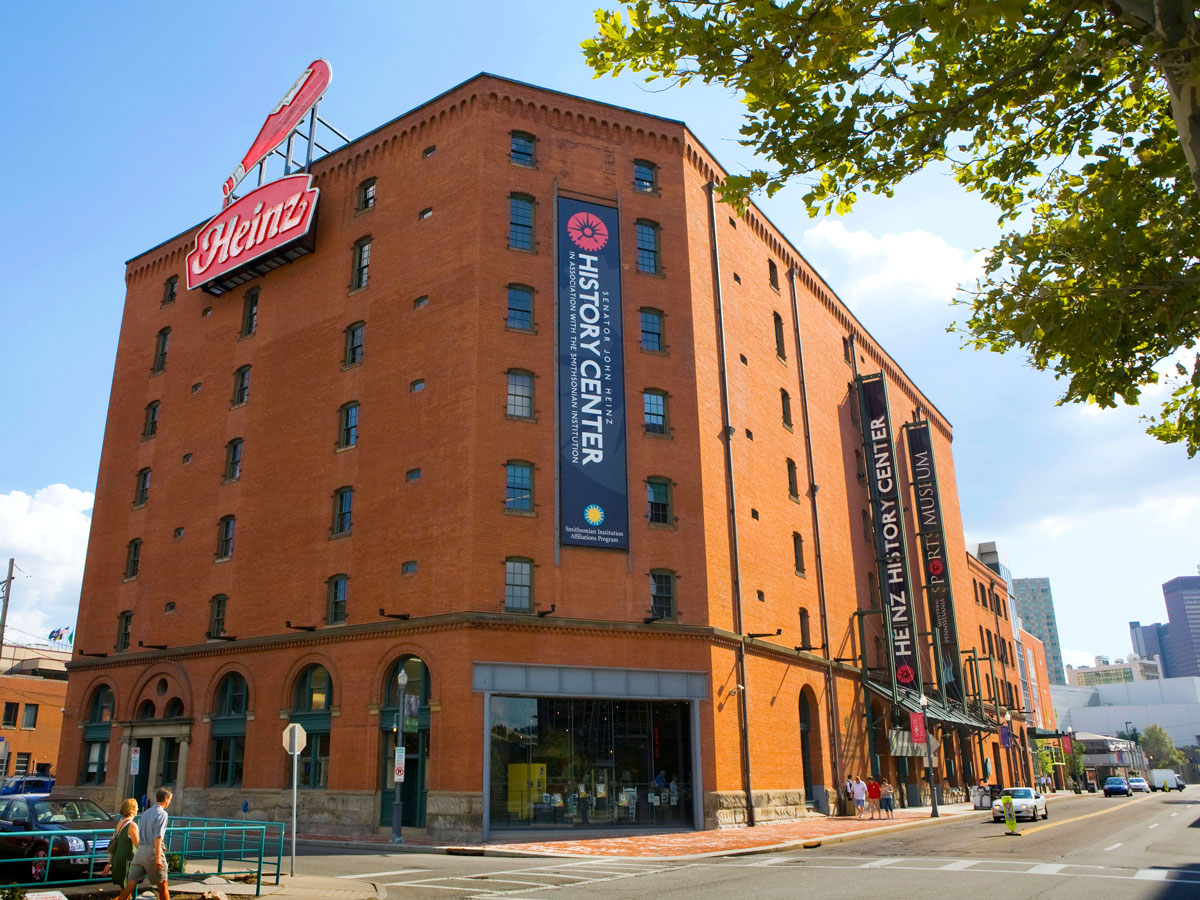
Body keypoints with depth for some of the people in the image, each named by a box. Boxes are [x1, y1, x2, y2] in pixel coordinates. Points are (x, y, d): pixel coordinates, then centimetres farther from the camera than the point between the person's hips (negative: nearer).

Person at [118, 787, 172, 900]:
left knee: (131, 884, 3)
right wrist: (158, 858, -21)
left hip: (140, 850, 7)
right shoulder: (162, 814, -9)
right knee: (162, 886, 6)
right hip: (152, 851, -7)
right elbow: (157, 836, -19)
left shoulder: (145, 813, 16)